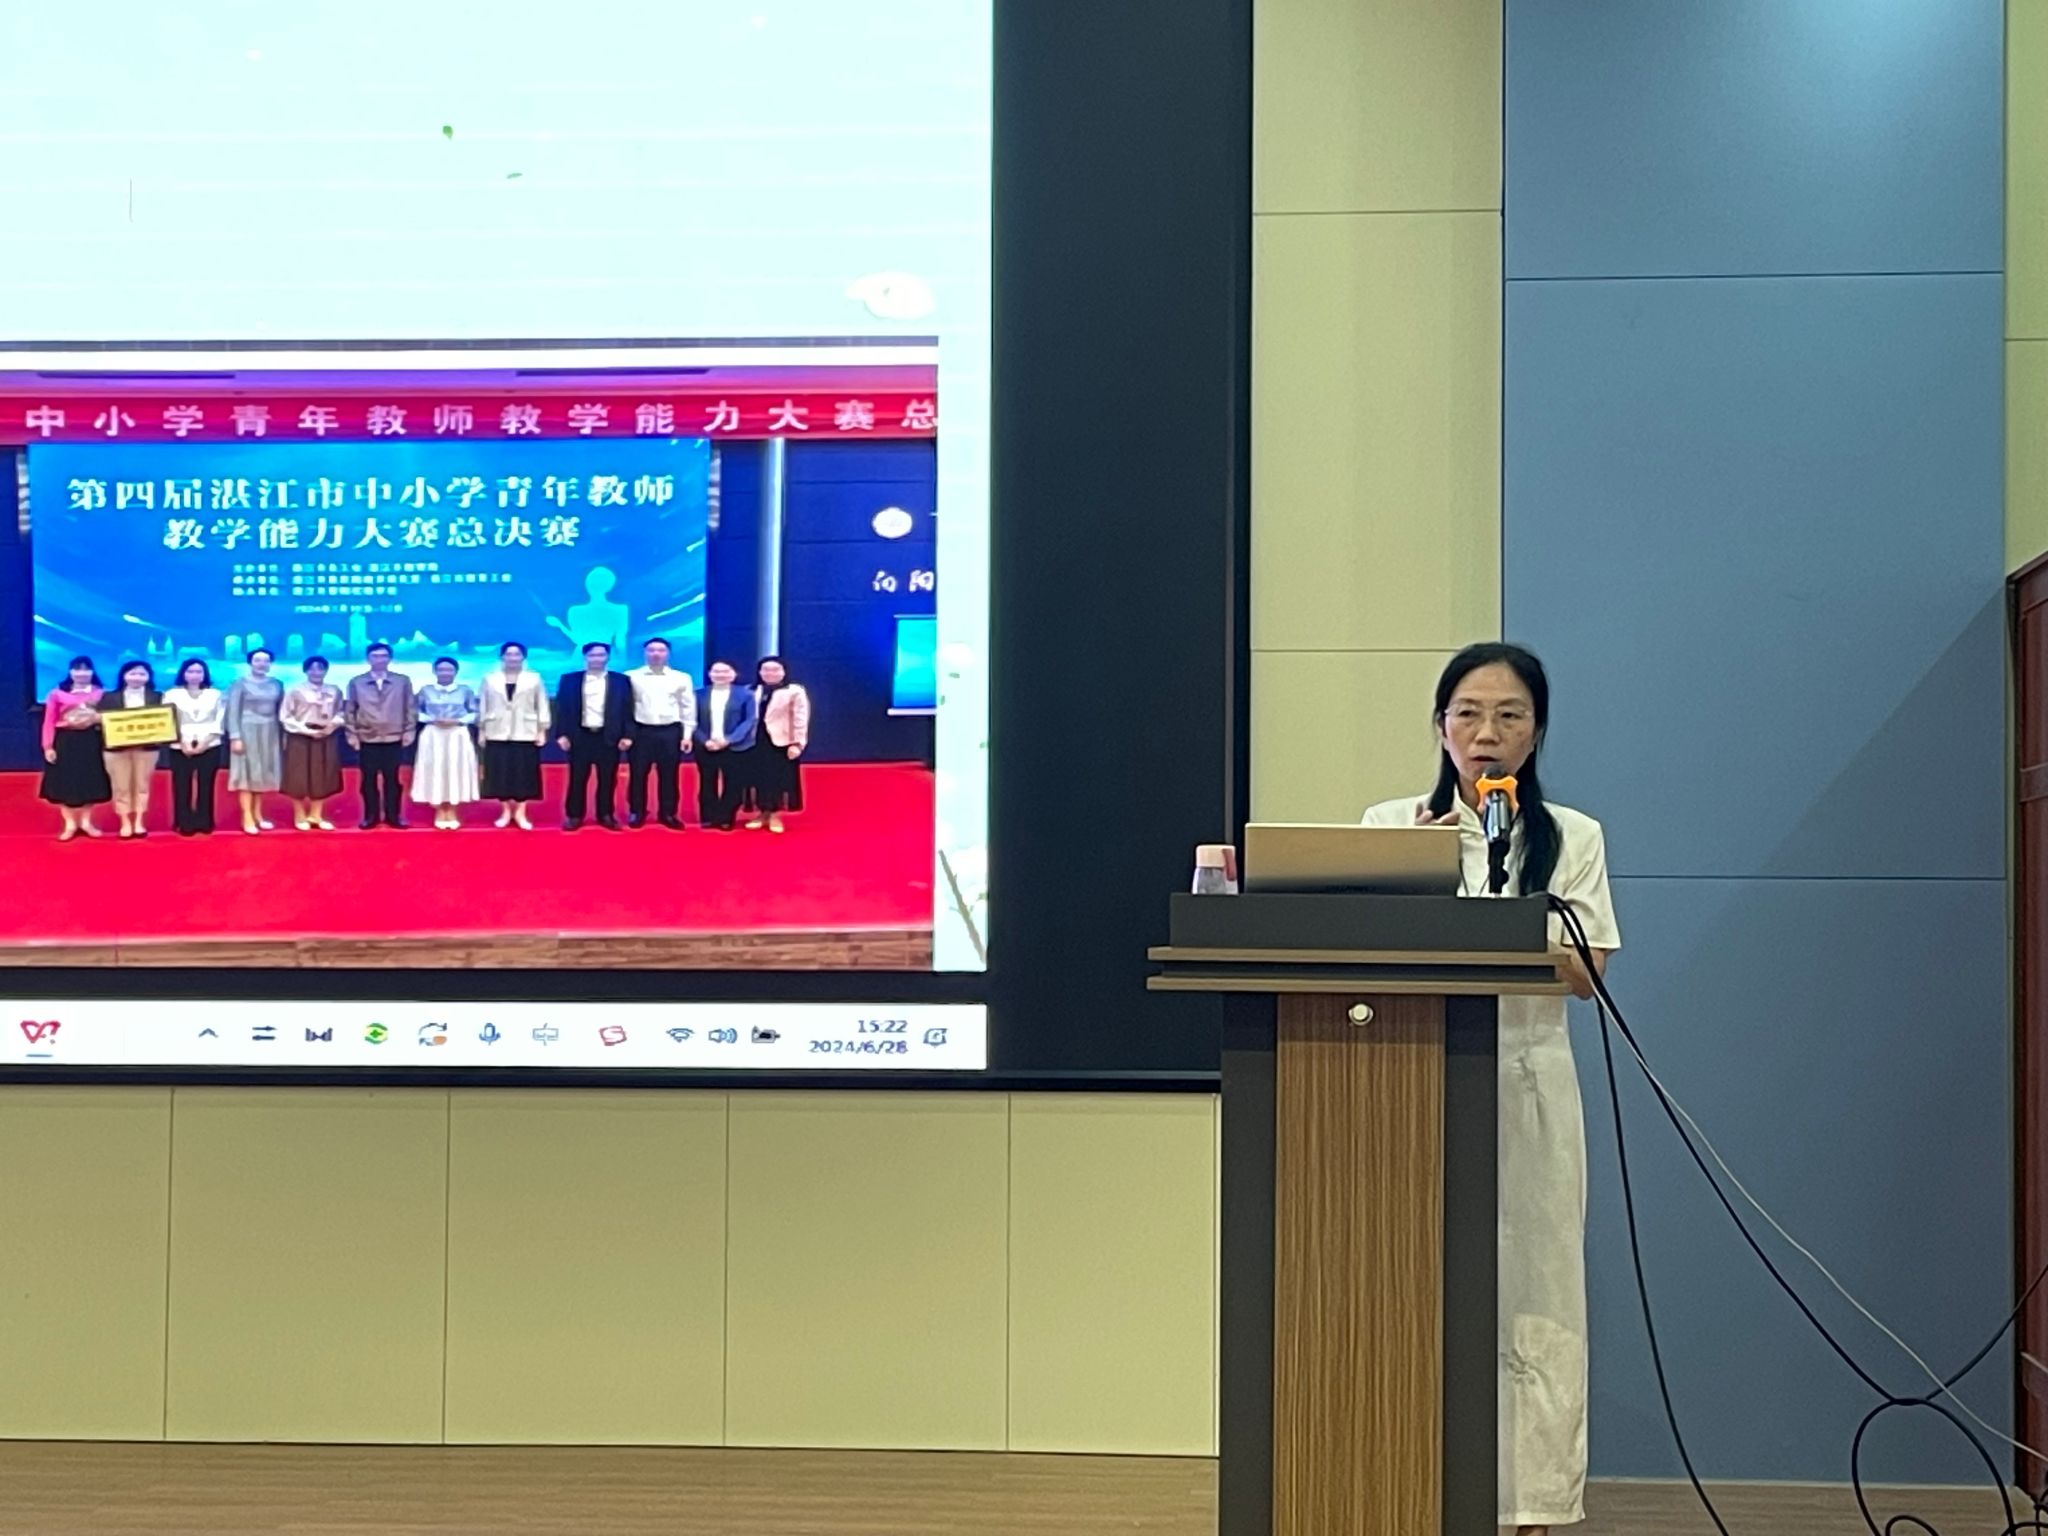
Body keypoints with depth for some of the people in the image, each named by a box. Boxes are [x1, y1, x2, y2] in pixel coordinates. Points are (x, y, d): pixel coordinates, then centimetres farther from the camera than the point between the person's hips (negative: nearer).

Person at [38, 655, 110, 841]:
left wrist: (100, 718, -14)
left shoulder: (101, 693, 3)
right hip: (65, 742, -1)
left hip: (90, 742, 1)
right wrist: (48, 747, -7)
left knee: (90, 782, 7)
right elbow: (49, 722, -2)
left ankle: (86, 822, 20)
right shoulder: (57, 694, -2)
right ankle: (70, 824, 12)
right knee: (64, 783, 2)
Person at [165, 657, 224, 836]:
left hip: (209, 747, 1)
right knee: (182, 787, -3)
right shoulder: (172, 694, 8)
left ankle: (205, 824, 8)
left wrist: (204, 743, -10)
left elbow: (218, 722, 3)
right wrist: (183, 743, -12)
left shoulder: (215, 694, 11)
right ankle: (185, 825, 1)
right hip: (180, 748, -1)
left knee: (206, 786, 1)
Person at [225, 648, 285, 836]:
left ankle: (257, 814, 19)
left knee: (263, 773, 10)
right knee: (248, 773, -2)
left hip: (270, 733, 4)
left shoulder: (276, 684, 7)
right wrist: (235, 737, -14)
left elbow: (281, 711, 11)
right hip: (248, 731, -4)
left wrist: (284, 735, 7)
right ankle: (247, 818, 0)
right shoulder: (241, 682, -5)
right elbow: (233, 711, -7)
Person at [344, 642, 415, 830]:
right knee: (369, 780, 4)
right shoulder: (356, 682, 5)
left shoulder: (403, 681, 4)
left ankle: (393, 816, 11)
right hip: (367, 740, 0)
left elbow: (410, 708, 6)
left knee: (392, 779, 3)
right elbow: (349, 710, 6)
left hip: (394, 739, 0)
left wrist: (409, 731, -1)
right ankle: (371, 816, 12)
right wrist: (351, 734, -1)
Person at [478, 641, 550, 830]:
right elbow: (484, 707, 8)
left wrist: (542, 731, -2)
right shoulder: (490, 680, 7)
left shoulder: (534, 679, 4)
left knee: (523, 775, -1)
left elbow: (542, 706, 4)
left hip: (525, 734, -1)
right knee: (501, 774, 1)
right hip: (498, 734, 1)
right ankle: (506, 811, 11)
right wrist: (482, 731, 4)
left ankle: (520, 813, 5)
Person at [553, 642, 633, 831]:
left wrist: (627, 735, -3)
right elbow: (562, 709, 4)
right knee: (577, 778, 3)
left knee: (607, 779, 4)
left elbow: (627, 710, 4)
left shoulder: (621, 680, 5)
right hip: (580, 736, 0)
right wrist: (562, 735, -3)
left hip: (609, 737, 0)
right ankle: (574, 816, 11)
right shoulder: (569, 680, 5)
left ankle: (606, 815, 14)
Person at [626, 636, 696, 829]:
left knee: (669, 776, 4)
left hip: (670, 732, 1)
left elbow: (688, 708, 7)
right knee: (638, 774, 3)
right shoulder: (632, 677, 1)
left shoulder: (681, 678, 5)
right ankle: (636, 813, 13)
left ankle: (668, 814, 13)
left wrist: (687, 735, 1)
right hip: (641, 731, -1)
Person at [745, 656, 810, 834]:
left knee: (779, 780, 1)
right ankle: (760, 814, 16)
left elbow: (800, 719, -8)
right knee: (757, 779, 7)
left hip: (781, 742, -4)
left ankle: (775, 816, 8)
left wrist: (797, 743, -14)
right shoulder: (751, 692, 9)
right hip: (755, 742, 4)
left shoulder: (794, 691, -4)